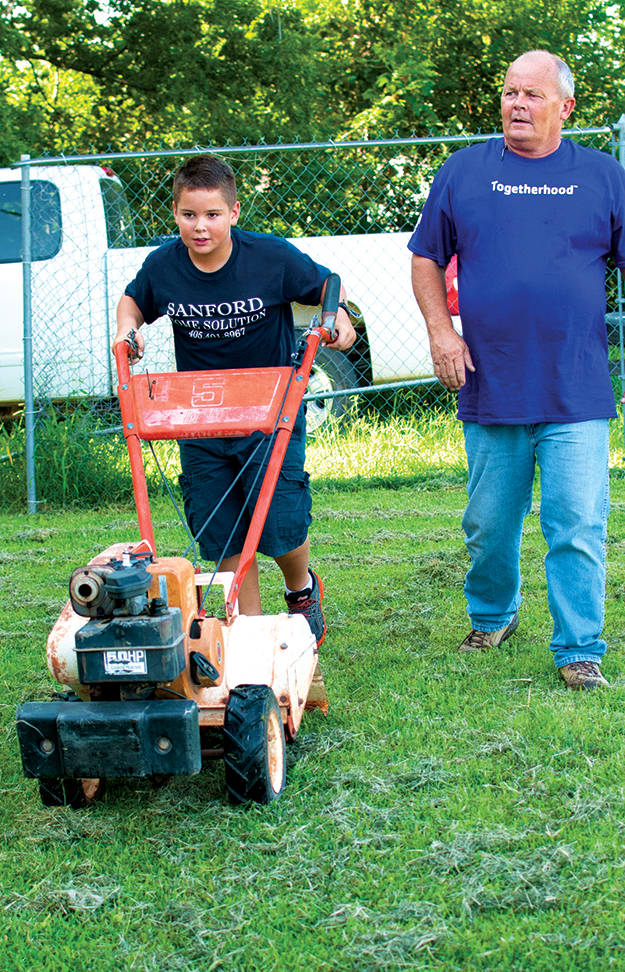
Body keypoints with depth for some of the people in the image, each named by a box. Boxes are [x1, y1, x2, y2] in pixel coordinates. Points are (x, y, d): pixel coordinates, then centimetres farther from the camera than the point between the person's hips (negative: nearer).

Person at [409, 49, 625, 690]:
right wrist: (441, 330, 0)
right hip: (490, 389, 1)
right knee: (488, 524, 12)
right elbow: (426, 259, 13)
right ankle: (491, 618, 35)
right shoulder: (462, 173, 7)